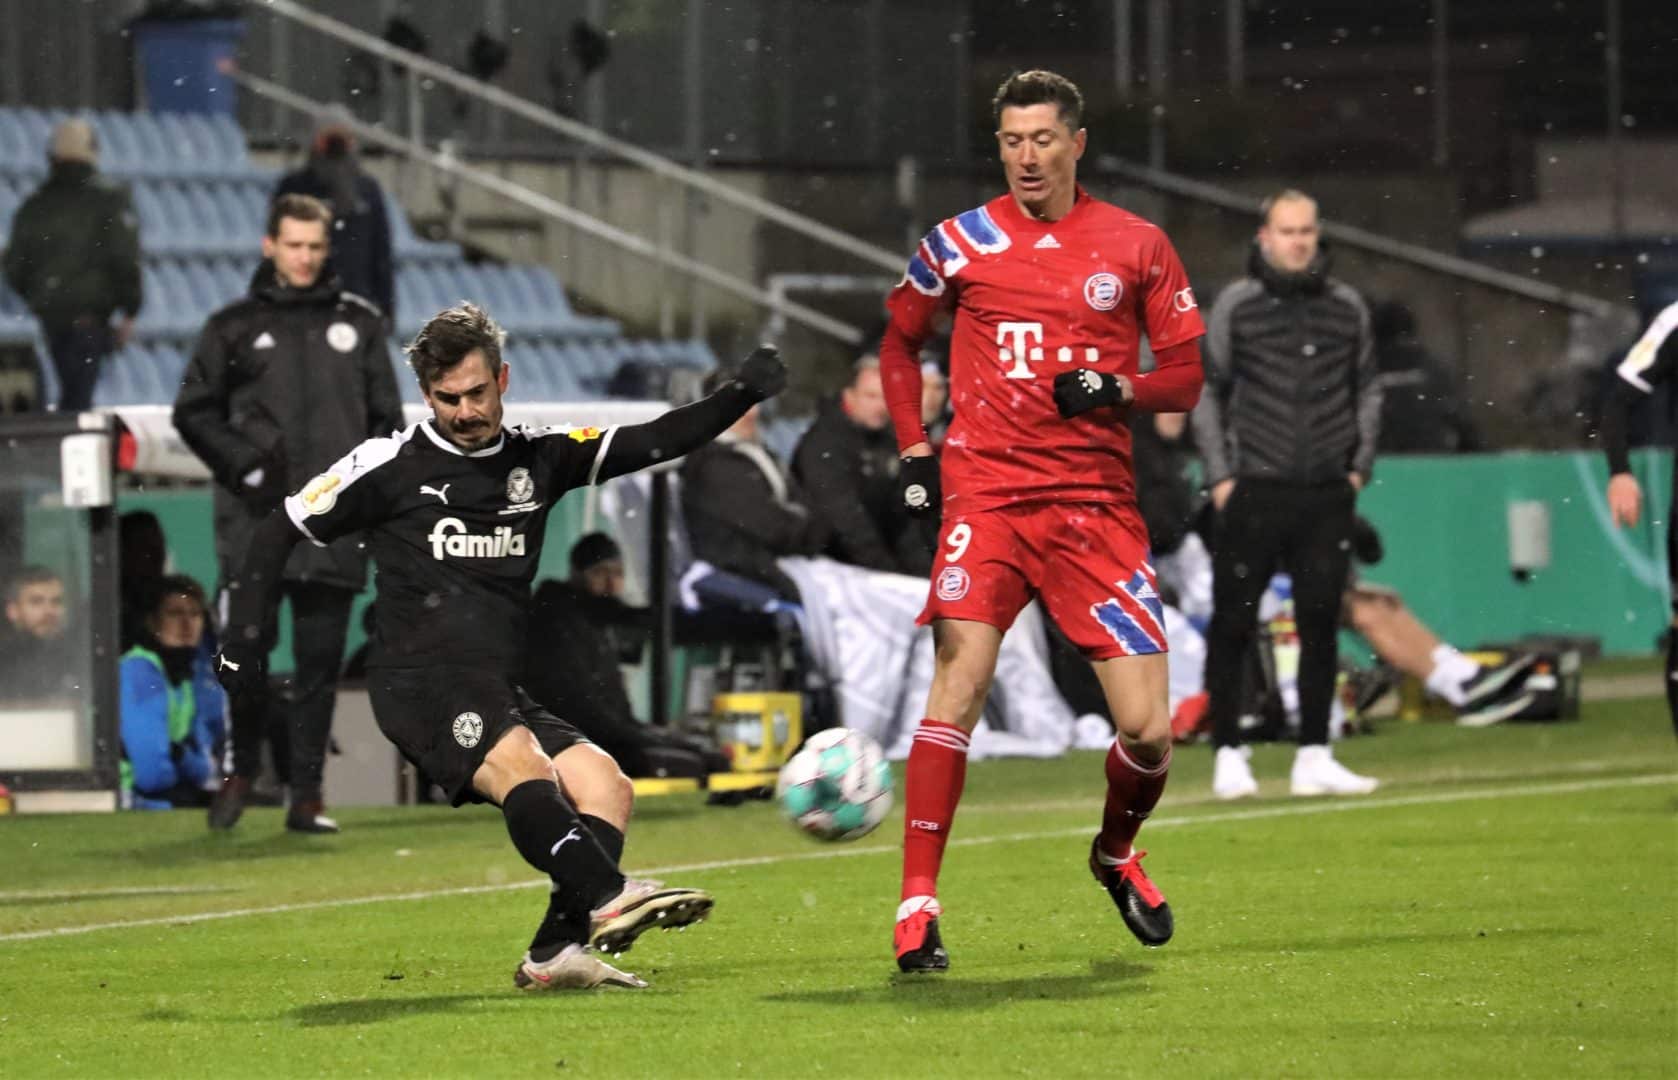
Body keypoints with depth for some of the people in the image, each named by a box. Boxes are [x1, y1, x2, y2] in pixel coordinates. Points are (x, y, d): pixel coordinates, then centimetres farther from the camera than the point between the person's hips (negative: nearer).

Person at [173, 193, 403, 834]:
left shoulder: (358, 324, 13)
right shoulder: (235, 327, 8)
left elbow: (387, 416, 17)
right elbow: (194, 411, 9)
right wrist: (242, 464, -5)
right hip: (255, 517, -1)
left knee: (321, 662, 1)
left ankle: (307, 796, 5)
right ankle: (243, 769, 12)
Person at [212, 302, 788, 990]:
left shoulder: (539, 458, 15)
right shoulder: (390, 465, 3)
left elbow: (657, 442, 10)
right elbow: (281, 532, 11)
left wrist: (738, 395, -5)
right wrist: (244, 639, 3)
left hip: (499, 694, 6)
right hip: (419, 682, -6)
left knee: (606, 787, -15)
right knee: (522, 761, -32)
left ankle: (555, 953, -24)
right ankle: (606, 896, -50)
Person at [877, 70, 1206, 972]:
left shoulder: (1137, 246, 6)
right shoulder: (958, 245, 6)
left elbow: (1187, 377, 9)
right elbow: (900, 342, 21)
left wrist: (1116, 388, -11)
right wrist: (914, 448, 8)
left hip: (1098, 506, 1)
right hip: (985, 495, -1)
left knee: (1147, 733, -4)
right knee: (959, 684, -20)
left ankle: (1115, 854, 28)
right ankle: (917, 903, -14)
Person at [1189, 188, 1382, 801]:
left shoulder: (1346, 307, 8)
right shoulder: (1236, 305, 0)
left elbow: (1366, 389, 17)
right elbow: (1205, 392, 3)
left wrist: (1359, 467, 8)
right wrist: (1220, 476, -3)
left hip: (1326, 496, 2)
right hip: (1254, 491, -2)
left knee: (1320, 625, 3)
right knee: (1232, 625, -2)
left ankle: (1314, 758, 8)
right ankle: (1228, 756, 5)